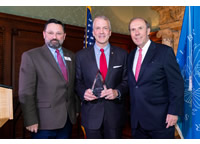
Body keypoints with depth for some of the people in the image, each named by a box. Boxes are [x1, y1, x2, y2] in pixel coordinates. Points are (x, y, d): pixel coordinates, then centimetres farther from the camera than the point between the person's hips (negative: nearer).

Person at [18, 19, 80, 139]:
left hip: (68, 119, 5)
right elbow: (26, 92, -10)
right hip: (44, 121, -4)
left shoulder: (71, 56, 9)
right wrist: (31, 121, -13)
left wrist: (76, 109, 9)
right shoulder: (30, 56, -6)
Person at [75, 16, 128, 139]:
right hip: (91, 114, 0)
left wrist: (117, 92, -16)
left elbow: (127, 81, 3)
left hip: (115, 114, 1)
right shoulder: (81, 55, 2)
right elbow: (78, 81, 5)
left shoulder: (122, 54, 2)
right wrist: (84, 92, -15)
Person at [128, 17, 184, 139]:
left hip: (159, 119, -5)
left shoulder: (165, 51, -7)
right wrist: (132, 110, 11)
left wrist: (174, 111, -14)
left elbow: (177, 84, -9)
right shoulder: (131, 55, 11)